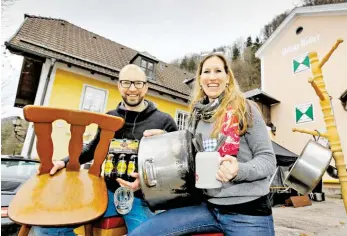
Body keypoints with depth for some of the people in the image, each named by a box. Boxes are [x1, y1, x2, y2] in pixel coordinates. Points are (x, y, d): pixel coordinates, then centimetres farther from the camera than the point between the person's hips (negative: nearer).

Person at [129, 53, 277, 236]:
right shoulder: (196, 115, 10)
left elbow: (268, 159, -4)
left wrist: (239, 170, -23)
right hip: (208, 207, 4)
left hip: (248, 211, -3)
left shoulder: (245, 109, -3)